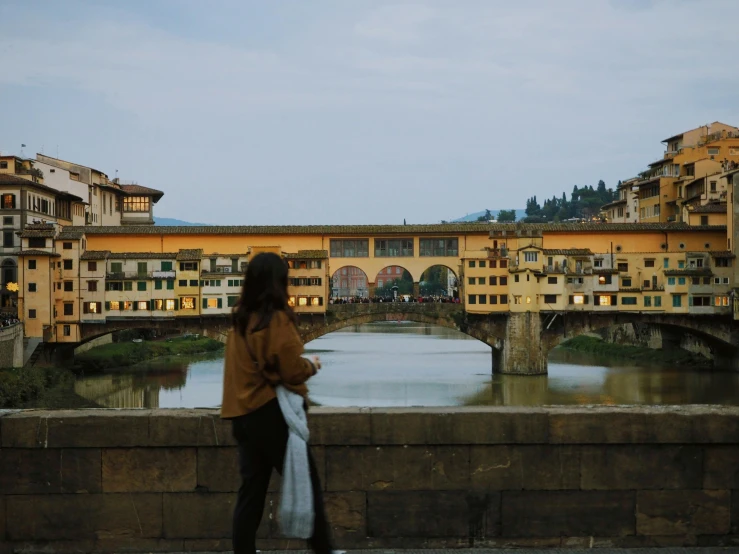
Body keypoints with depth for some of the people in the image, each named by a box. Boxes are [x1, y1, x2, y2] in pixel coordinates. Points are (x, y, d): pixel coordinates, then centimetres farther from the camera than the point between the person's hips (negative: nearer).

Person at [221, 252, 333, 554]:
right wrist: (312, 366, 7)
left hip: (243, 412, 7)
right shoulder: (276, 319, -14)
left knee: (251, 488, 10)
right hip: (271, 412, -7)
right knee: (306, 481, 5)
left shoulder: (239, 319, 8)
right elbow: (292, 370, -12)